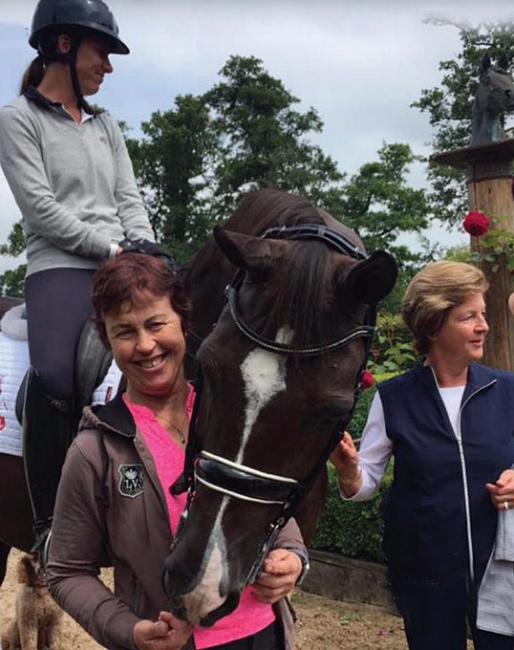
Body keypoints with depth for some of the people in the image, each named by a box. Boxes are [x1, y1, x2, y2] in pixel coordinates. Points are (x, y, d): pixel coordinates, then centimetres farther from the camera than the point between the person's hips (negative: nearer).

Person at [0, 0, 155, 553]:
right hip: (61, 266, -6)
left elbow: (130, 200, 16)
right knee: (55, 375, -30)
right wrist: (110, 248, -10)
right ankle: (48, 522, -15)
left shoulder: (105, 126, 22)